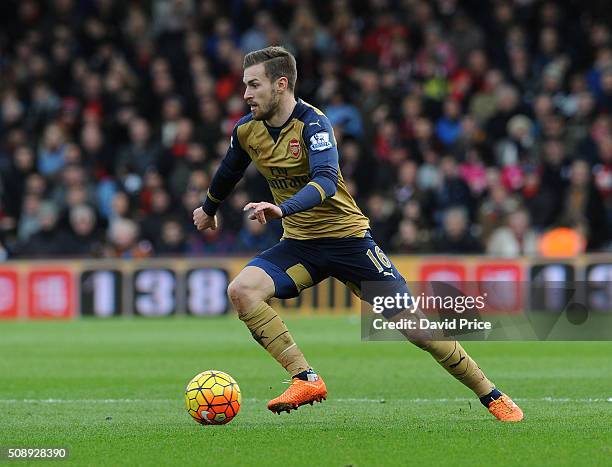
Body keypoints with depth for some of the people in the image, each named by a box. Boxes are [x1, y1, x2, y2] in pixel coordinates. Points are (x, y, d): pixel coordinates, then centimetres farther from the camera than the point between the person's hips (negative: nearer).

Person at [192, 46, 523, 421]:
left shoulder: (313, 123, -20)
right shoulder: (246, 130, -1)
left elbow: (325, 182, -37)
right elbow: (230, 171, 21)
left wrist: (282, 209, -53)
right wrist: (209, 208, 38)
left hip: (346, 237, -5)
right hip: (298, 243, 5)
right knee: (242, 290, -23)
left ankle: (491, 395, 6)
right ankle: (306, 380, -19)